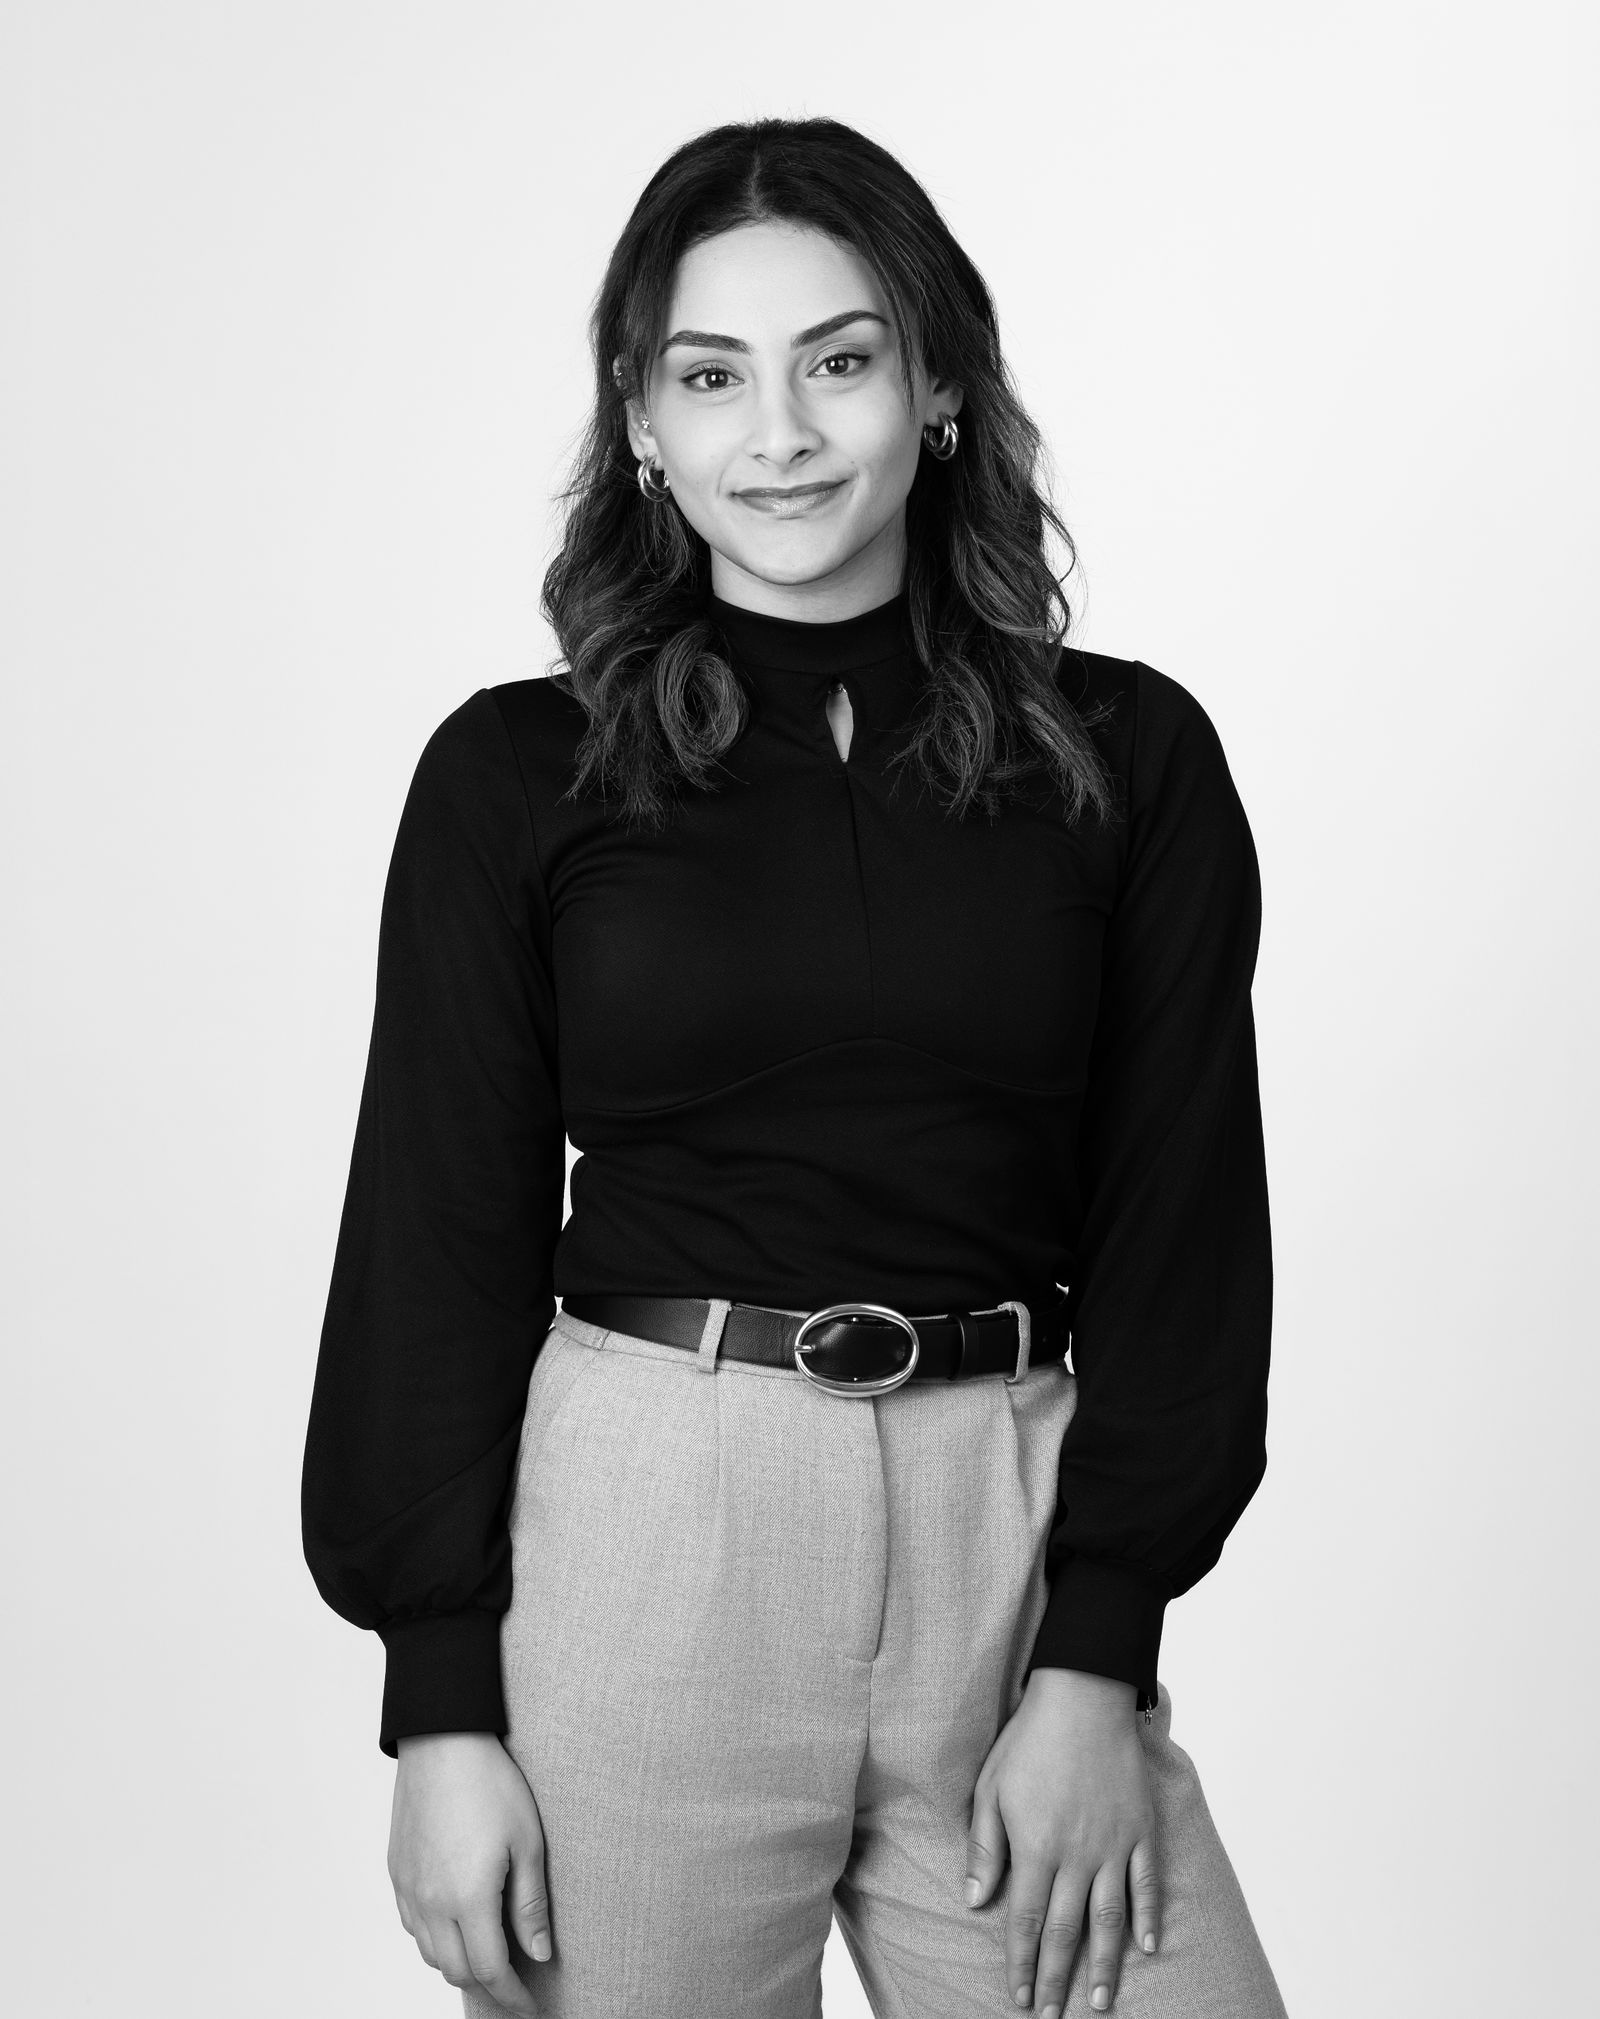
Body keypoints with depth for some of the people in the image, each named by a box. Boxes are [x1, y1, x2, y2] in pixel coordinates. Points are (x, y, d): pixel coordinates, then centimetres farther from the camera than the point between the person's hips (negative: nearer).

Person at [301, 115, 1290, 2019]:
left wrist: (1096, 1666, -4)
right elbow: (443, 1237, 2)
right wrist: (442, 1709, -3)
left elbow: (1177, 1215, 3)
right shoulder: (516, 774, 2)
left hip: (1013, 1536, 1)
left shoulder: (1128, 757, 4)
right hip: (639, 1522, -1)